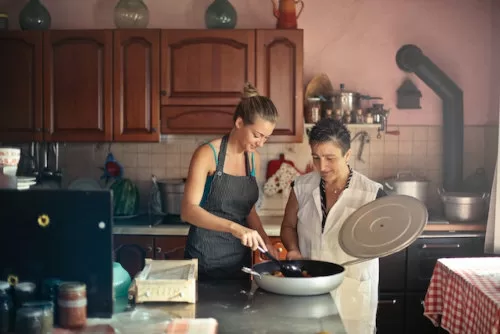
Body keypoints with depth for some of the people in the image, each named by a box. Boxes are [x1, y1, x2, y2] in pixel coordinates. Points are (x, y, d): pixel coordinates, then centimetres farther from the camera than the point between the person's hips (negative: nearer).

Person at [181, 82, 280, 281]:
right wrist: (233, 227, -35)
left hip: (240, 258, 6)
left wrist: (264, 239, -3)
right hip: (205, 258, -6)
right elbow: (188, 210, -23)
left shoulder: (254, 159, 5)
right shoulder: (207, 154, -14)